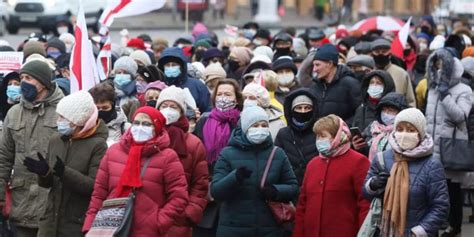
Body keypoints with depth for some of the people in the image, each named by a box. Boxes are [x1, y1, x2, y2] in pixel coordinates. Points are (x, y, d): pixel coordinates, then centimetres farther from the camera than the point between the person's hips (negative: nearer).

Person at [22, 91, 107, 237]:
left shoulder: (97, 145, -9)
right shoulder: (56, 140, 10)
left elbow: (95, 186, -16)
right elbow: (48, 182, 15)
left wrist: (66, 173, -27)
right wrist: (44, 173, -9)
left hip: (79, 224, -5)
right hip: (51, 221, 6)